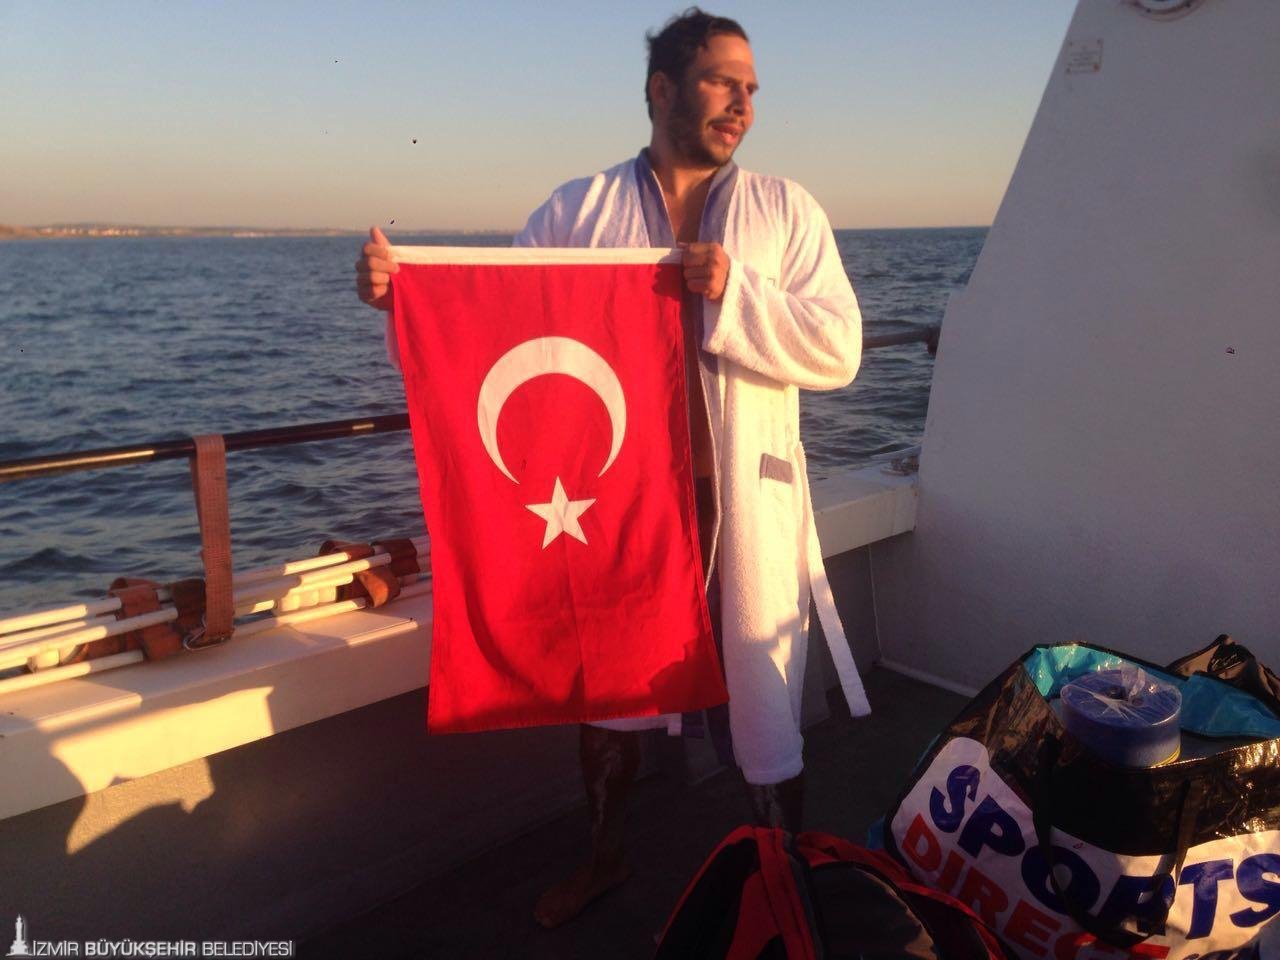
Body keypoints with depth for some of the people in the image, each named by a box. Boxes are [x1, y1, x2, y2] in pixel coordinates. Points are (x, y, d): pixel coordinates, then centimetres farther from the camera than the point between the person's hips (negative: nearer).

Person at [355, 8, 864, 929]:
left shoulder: (785, 210, 3)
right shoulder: (576, 211, 4)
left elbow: (838, 349, -5)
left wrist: (733, 294, -18)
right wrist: (404, 288, -20)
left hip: (742, 501, -1)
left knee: (765, 699, 10)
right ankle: (605, 859, 45)